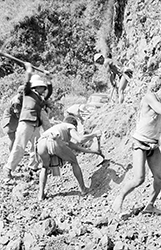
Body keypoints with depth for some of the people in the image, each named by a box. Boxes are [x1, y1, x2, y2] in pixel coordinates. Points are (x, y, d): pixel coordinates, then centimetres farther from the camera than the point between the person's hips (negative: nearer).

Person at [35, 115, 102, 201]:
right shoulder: (70, 126, 29)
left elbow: (75, 146, 51)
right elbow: (80, 140, 7)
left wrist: (93, 151, 59)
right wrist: (94, 134, 24)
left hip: (41, 144, 5)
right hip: (54, 143, -5)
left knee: (45, 167, 35)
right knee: (74, 161, 24)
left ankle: (41, 194, 22)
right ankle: (83, 189, 31)